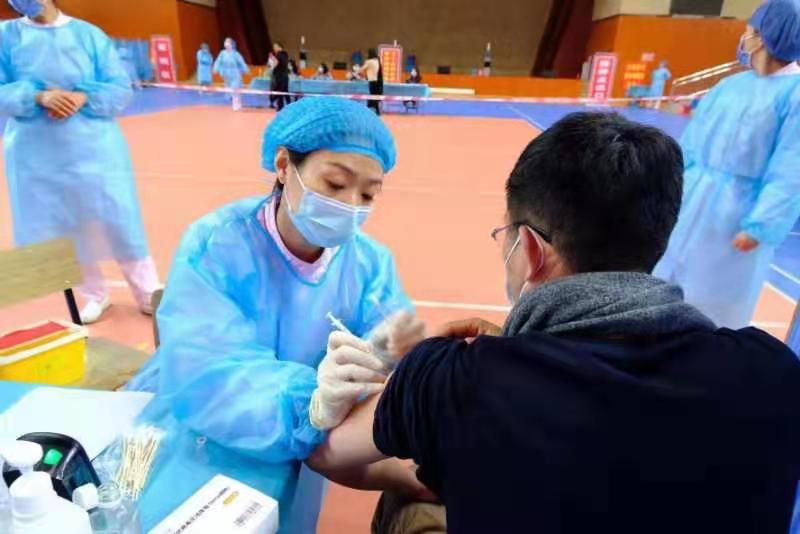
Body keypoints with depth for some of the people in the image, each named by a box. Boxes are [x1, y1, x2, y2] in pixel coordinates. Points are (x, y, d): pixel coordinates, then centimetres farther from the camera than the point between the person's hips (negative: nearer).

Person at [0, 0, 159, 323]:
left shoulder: (89, 34, 2)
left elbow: (121, 90, 0)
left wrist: (83, 97, -17)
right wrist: (38, 96, -19)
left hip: (95, 149, -1)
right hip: (38, 156, 2)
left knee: (121, 225, 1)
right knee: (63, 232, 8)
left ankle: (149, 296, 15)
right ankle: (95, 296, 27)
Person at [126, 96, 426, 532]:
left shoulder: (370, 262, -10)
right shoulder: (214, 245, -21)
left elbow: (371, 378, -16)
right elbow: (199, 378, -33)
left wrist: (390, 356, -39)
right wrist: (312, 405, -50)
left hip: (288, 456, 2)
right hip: (182, 436, -1)